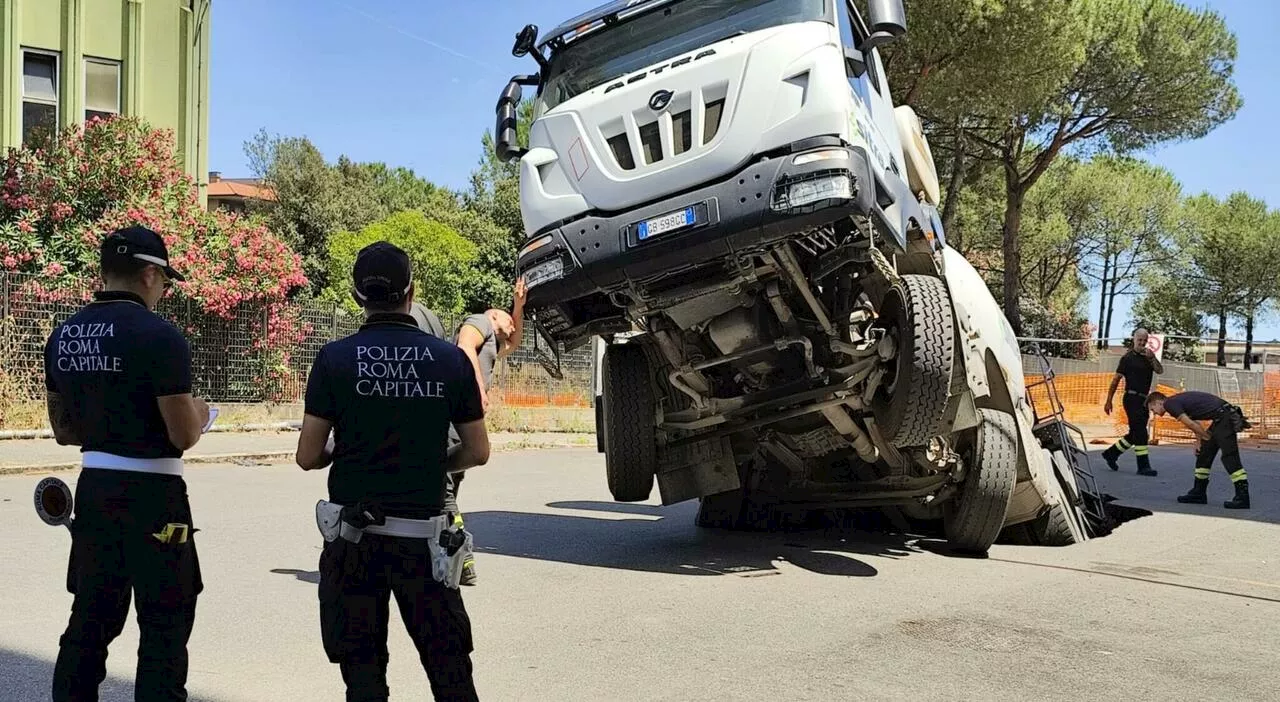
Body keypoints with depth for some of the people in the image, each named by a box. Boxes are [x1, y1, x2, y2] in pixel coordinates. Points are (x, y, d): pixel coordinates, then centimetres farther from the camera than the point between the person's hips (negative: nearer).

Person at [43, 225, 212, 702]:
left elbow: (63, 431, 15)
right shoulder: (158, 335, -16)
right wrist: (199, 412, 4)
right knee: (164, 627, 4)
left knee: (90, 621, 17)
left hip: (93, 488, 7)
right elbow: (184, 435, -16)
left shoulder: (63, 336, 7)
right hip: (151, 492, -7)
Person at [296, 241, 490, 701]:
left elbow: (308, 456, -4)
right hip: (425, 536, 1)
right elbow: (477, 452, 3)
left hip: (353, 537, 0)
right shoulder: (450, 360, -3)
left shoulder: (335, 359, -6)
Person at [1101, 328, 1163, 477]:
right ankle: (1143, 466, -8)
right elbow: (1116, 379, -3)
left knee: (1135, 434, 11)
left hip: (1144, 400, 7)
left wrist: (1152, 358, -17)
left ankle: (1111, 453, 24)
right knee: (1140, 432, -10)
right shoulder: (1128, 358, -2)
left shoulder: (1148, 357, 14)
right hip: (1132, 398, -7)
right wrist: (1109, 401, -6)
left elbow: (1160, 370, -1)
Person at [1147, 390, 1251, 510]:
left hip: (1224, 418, -10)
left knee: (1229, 457, -11)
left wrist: (1209, 438, 4)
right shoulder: (1178, 400, 23)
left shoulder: (1169, 404, -5)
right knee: (1203, 453, 14)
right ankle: (1198, 493, 20)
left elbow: (1192, 425, -8)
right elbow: (1196, 425, 25)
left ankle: (1242, 498, -13)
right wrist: (1201, 443, 20)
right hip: (1219, 420, 10)